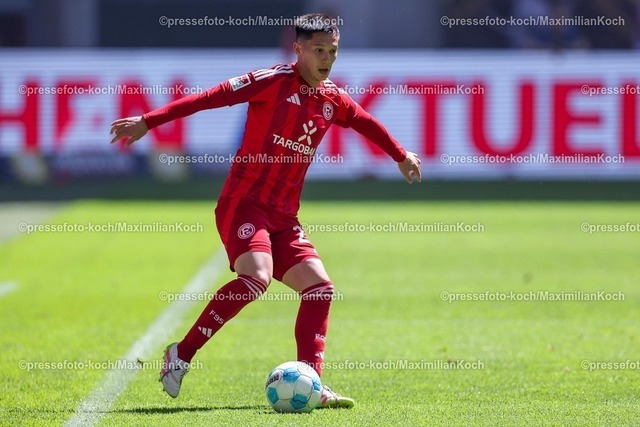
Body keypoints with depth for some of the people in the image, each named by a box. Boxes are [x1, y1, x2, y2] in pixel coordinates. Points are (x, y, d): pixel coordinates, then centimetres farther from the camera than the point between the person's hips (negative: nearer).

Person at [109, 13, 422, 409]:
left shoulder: (332, 99, 12)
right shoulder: (274, 81, -8)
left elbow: (367, 123, 33)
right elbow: (212, 97, -13)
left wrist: (402, 156, 47)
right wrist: (148, 122, -18)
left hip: (283, 217, 8)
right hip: (244, 203, -8)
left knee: (319, 286, -4)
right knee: (257, 276, -28)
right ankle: (182, 354, -18)